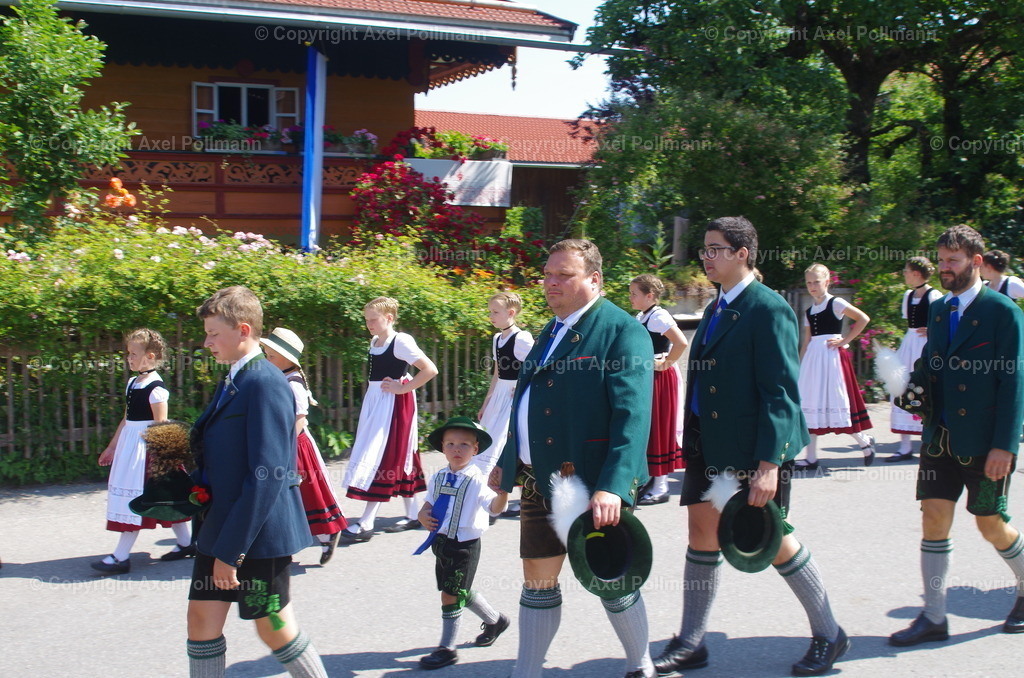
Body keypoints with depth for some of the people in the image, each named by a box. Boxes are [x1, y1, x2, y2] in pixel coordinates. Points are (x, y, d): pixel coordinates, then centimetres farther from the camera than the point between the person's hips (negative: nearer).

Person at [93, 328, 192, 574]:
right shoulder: (132, 383, 11)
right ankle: (185, 543, 22)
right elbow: (127, 419, 18)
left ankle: (121, 557, 0)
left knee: (135, 498, -5)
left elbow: (160, 426, -17)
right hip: (129, 443, 9)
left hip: (146, 445, -9)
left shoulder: (155, 388, -16)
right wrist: (112, 446, 21)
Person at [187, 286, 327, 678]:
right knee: (202, 618, 10)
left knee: (273, 628, 4)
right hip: (219, 528, 9)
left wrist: (230, 549, -22)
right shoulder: (231, 383, 11)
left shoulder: (265, 384, -19)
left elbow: (267, 476, -23)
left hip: (258, 534, -9)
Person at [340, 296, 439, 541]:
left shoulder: (401, 341, -14)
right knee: (399, 459, 13)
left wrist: (403, 388, -16)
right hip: (374, 402, 9)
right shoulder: (374, 342, 10)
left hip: (394, 405, -9)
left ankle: (366, 523, -10)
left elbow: (430, 370, -20)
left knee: (383, 458, -9)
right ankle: (413, 515, 21)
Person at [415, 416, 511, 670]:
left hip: (464, 546, -7)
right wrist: (424, 516, -8)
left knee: (450, 595, -4)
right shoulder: (438, 478, 3)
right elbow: (428, 505, 14)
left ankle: (446, 649, 11)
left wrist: (502, 494, -50)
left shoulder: (476, 480, -17)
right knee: (461, 592, 20)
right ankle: (494, 620, 44)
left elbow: (495, 508, -29)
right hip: (441, 542, 7)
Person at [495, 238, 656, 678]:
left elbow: (632, 415, -22)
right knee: (537, 581, 13)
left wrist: (614, 486, -30)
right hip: (539, 483, 7)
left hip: (593, 485, -7)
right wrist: (508, 464, 19)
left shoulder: (621, 331, -12)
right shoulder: (551, 332, 15)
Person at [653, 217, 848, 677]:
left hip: (755, 451, -8)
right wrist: (693, 442, 14)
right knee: (702, 535, 9)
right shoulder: (715, 311, 12)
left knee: (771, 539, 3)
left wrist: (768, 464, -23)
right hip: (709, 447, 8)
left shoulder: (768, 310, -14)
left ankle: (828, 635, 23)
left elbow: (781, 392, -18)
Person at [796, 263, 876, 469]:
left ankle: (864, 441, 16)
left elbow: (863, 318, -12)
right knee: (810, 405, 4)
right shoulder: (809, 311, 15)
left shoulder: (835, 303, -4)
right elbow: (806, 342, 14)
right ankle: (811, 458, 8)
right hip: (813, 357, 7)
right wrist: (801, 368, 9)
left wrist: (845, 340, -11)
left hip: (831, 355, -7)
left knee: (836, 401, -6)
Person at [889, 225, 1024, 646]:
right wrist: (915, 381, -5)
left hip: (983, 443, -5)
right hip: (940, 437, 5)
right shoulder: (937, 309, 10)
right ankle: (933, 618, 8)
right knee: (934, 518, 1)